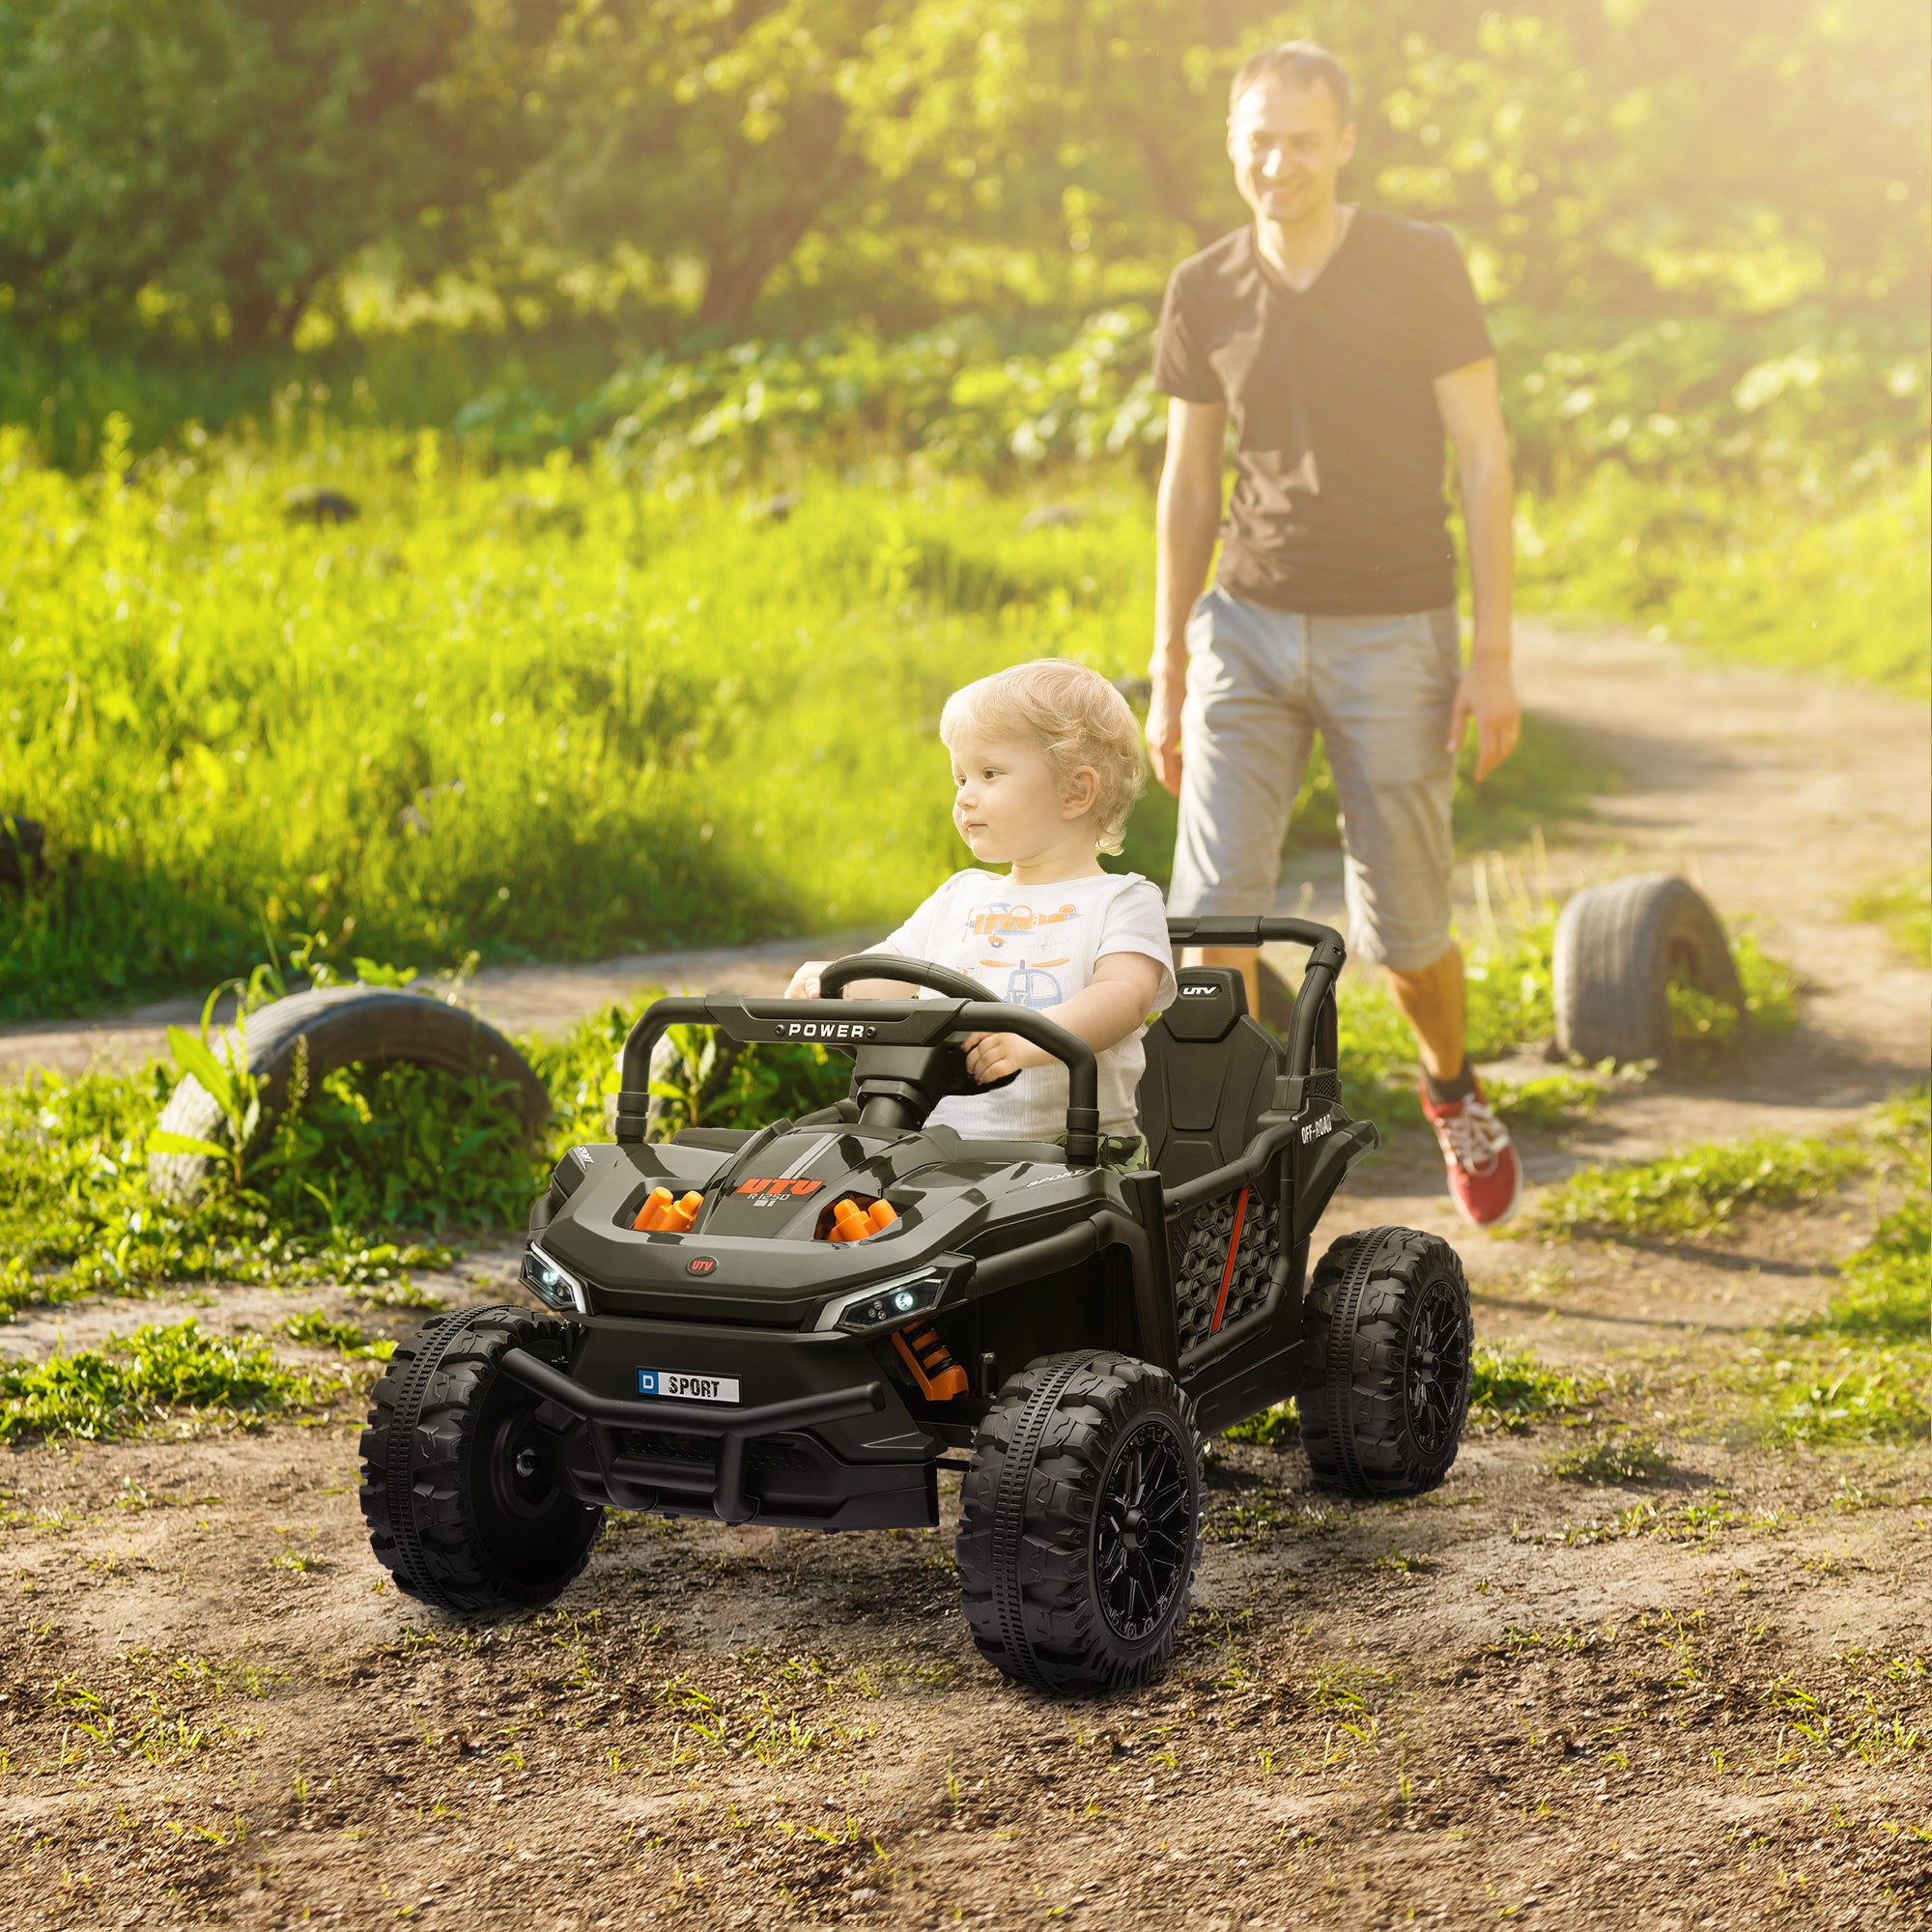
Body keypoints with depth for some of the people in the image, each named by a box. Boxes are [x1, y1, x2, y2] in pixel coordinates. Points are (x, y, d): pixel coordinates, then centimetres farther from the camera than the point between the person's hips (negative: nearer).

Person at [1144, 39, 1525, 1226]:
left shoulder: (1422, 269, -9)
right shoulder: (1205, 296, 1)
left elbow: (1484, 458, -8)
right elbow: (1189, 486, 10)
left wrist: (1494, 654, -12)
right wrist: (1168, 674, 9)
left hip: (1394, 637, -2)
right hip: (1250, 631, 2)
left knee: (1403, 927, 5)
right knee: (1214, 903, -12)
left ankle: (1451, 1083, 38)